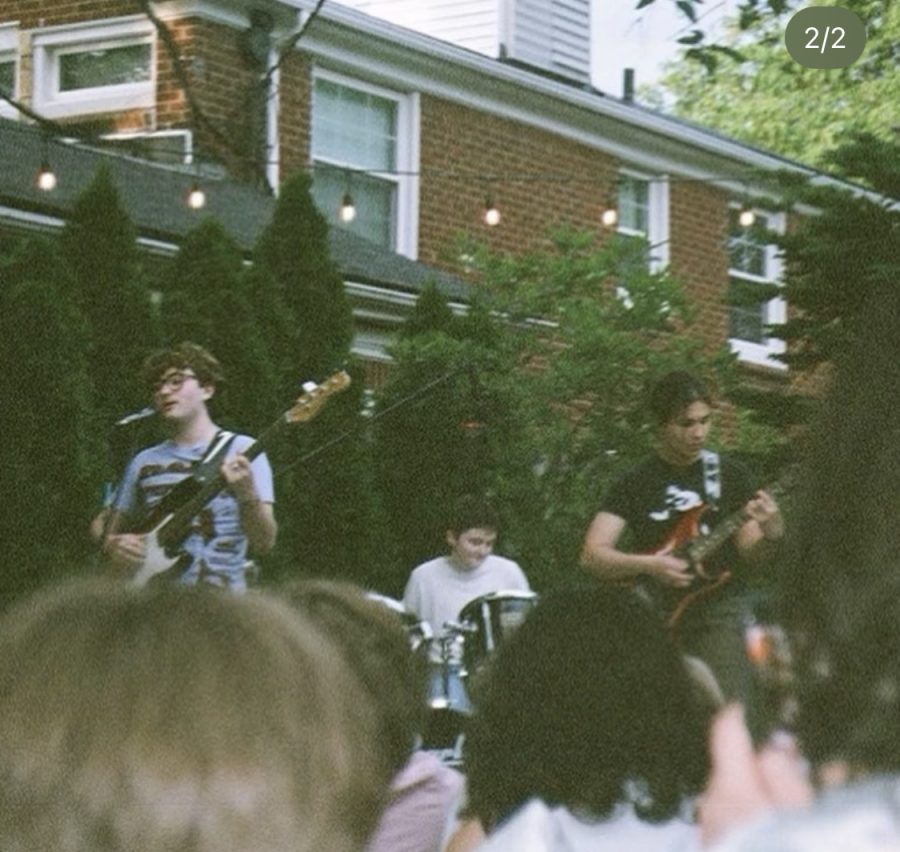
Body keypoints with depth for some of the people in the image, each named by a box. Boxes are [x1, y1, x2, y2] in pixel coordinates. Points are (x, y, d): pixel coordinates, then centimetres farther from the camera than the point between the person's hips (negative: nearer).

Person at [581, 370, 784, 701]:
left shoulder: (730, 474, 6)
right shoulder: (635, 483, 4)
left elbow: (748, 552, 3)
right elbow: (592, 555, -2)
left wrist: (770, 537, -19)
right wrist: (652, 566, -16)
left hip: (718, 609, -1)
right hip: (654, 616, 1)